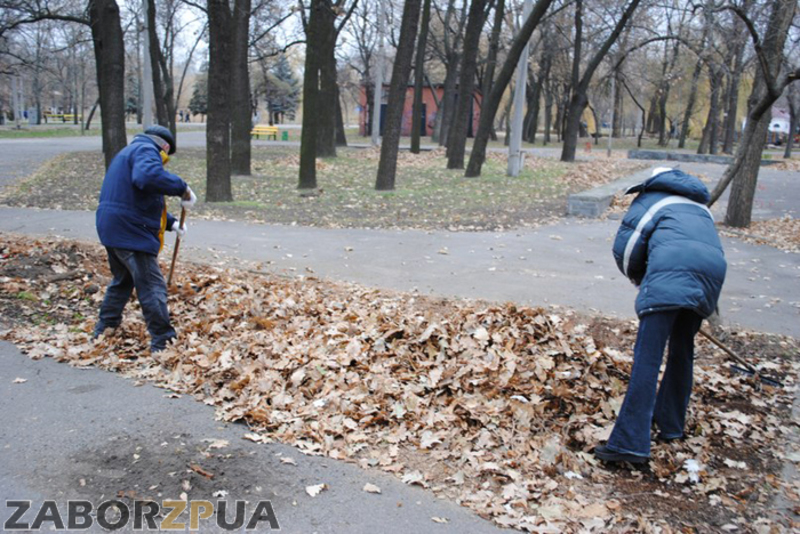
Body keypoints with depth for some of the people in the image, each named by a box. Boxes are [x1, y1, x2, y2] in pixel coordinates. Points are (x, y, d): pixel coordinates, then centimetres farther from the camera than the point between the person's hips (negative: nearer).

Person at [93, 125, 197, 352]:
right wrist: (182, 188, -28)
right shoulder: (146, 150, -9)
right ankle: (162, 342, -3)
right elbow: (149, 176, -35)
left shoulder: (129, 152, 25)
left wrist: (171, 223, 18)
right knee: (152, 287, -6)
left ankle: (104, 330, 37)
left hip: (112, 228, 10)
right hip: (131, 232, -10)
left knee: (122, 281, 27)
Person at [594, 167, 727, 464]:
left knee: (647, 357, -10)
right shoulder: (699, 204, 40)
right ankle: (670, 424, 30)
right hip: (714, 266, 6)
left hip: (671, 264, -5)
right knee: (682, 350, 21)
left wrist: (639, 278, 30)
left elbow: (624, 247, 14)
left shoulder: (650, 198, 26)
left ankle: (630, 442, -15)